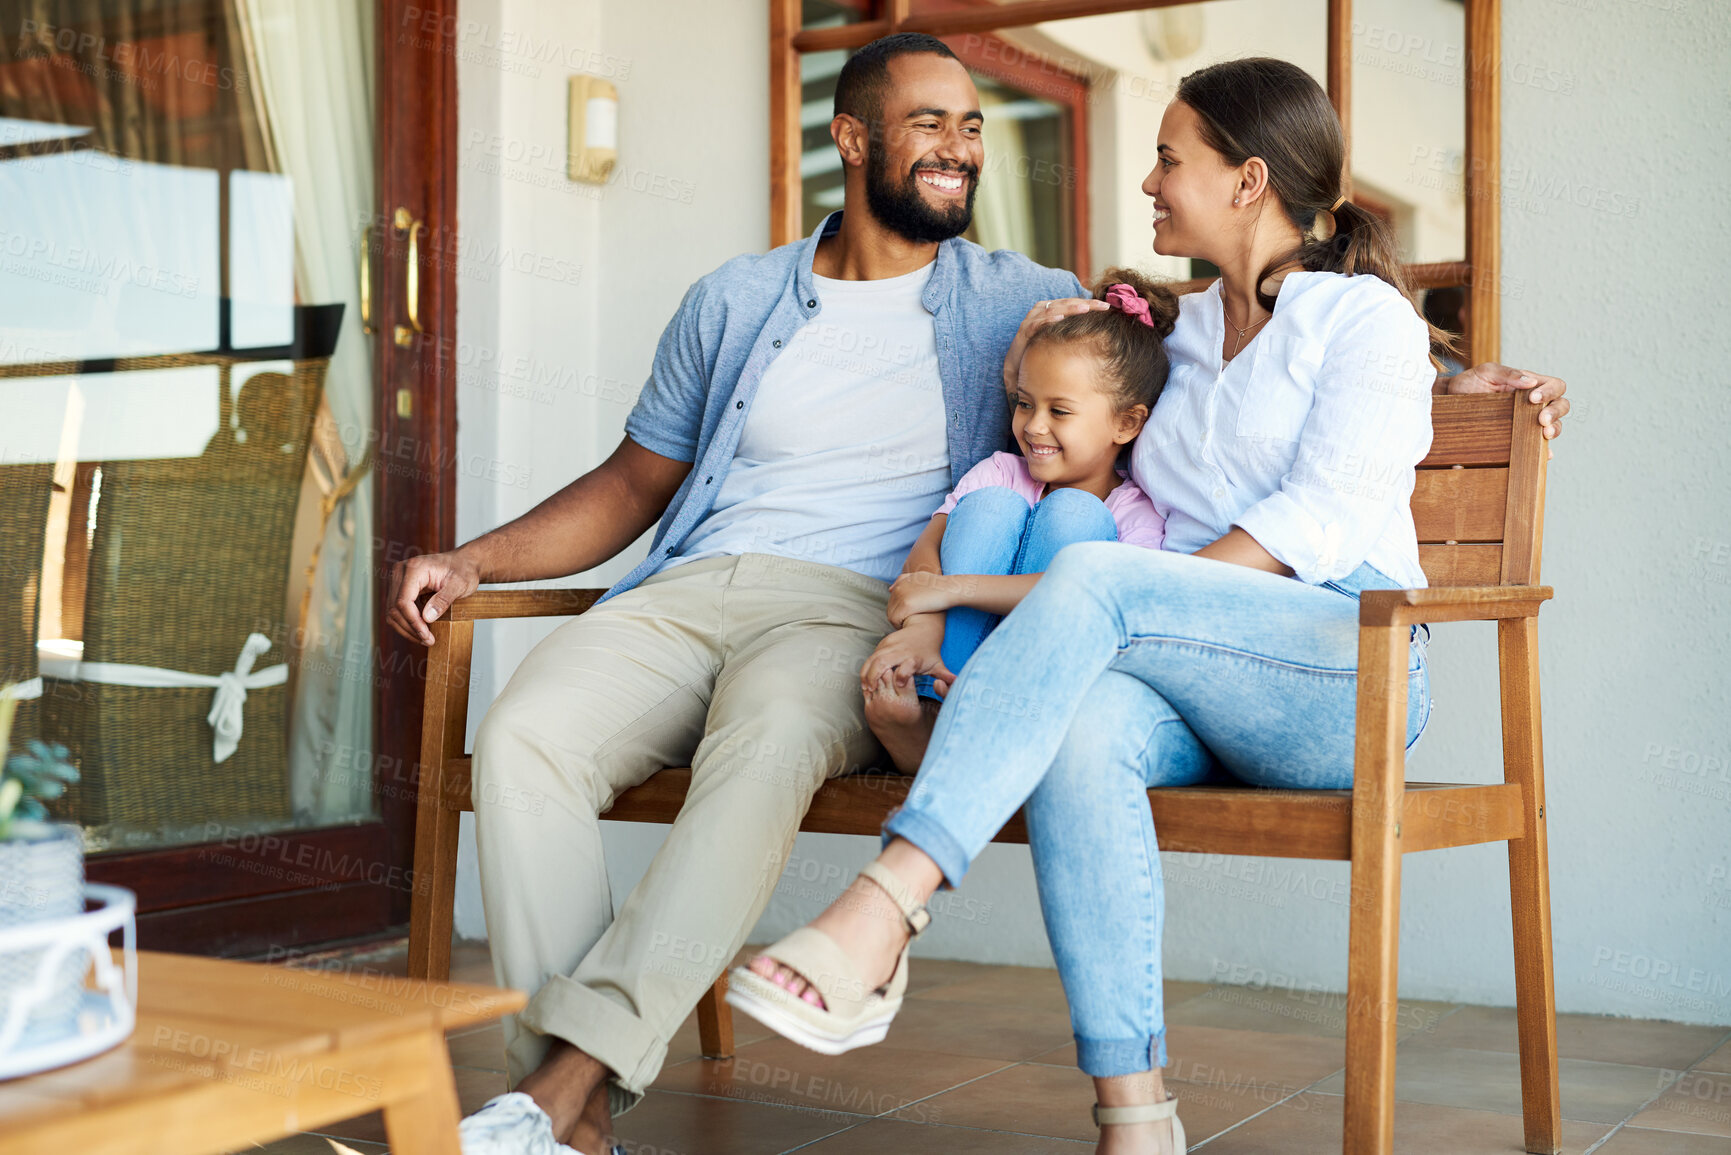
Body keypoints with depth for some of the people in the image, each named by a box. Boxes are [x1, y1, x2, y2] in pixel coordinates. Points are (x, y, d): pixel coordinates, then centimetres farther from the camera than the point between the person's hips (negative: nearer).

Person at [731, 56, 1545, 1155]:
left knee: (1094, 577, -32)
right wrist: (1038, 358, 14)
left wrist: (1104, 599, -17)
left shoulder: (1368, 317, 7)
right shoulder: (1177, 337, 26)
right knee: (1082, 727, -33)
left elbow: (1321, 523, -9)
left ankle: (879, 913, -44)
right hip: (1195, 694, 5)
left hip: (1345, 674, -4)